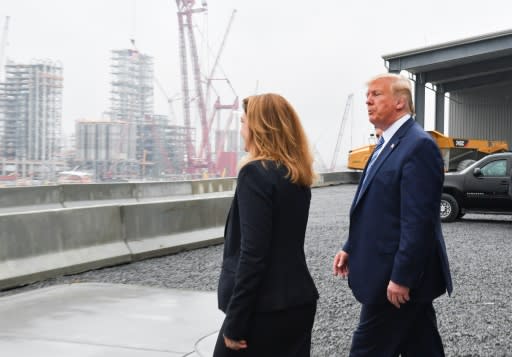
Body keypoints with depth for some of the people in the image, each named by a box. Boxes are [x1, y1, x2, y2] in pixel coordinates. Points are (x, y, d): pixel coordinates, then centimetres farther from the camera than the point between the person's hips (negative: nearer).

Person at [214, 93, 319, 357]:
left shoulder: (256, 172, -15)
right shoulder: (298, 174, 10)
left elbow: (252, 254, -20)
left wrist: (235, 321, -17)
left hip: (265, 306, -8)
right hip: (298, 300, 8)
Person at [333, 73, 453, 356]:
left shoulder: (419, 146, -17)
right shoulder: (387, 144, 14)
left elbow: (418, 220, -22)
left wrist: (401, 277, -22)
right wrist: (351, 248, 13)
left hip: (399, 277, -9)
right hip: (391, 272, 9)